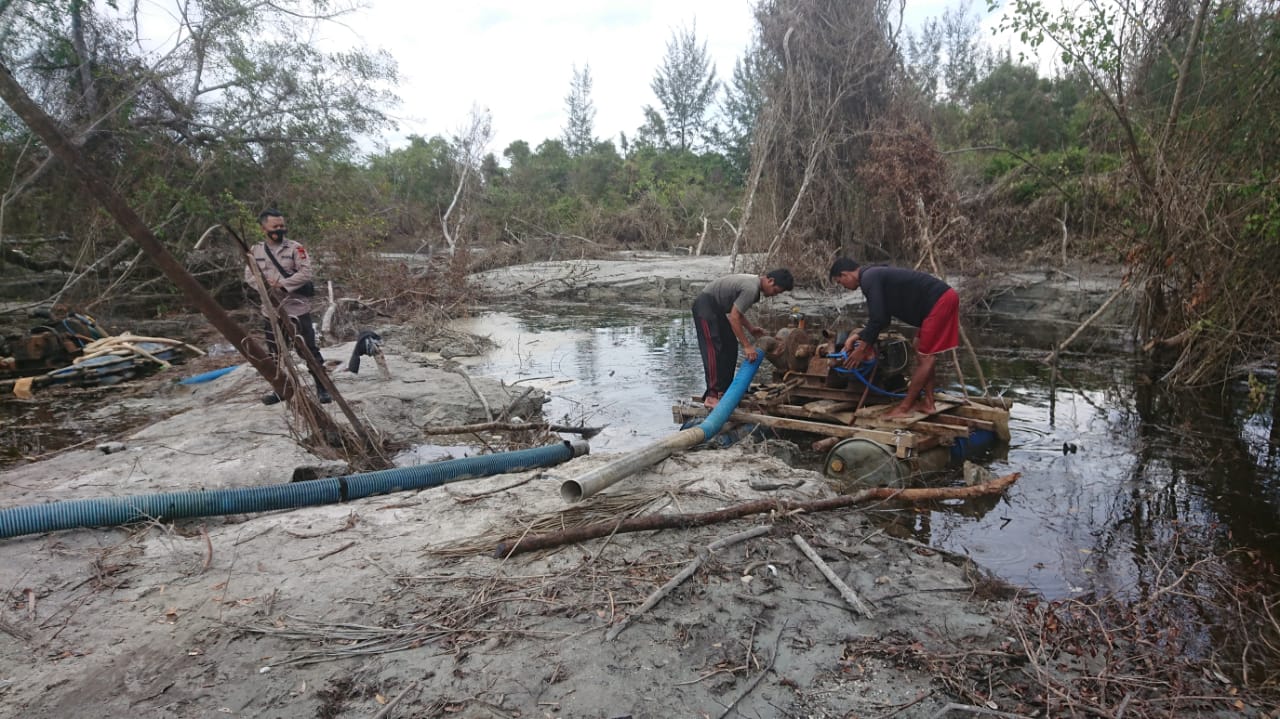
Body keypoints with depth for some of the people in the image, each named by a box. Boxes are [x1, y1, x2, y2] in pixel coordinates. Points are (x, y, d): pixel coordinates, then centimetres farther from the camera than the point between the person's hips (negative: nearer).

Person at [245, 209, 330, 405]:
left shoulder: (295, 247, -6)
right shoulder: (255, 251, 6)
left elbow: (305, 273, -14)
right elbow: (249, 275, 4)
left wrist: (282, 283, -20)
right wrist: (266, 286, -14)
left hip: (297, 308, -4)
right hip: (272, 310, 5)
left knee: (310, 349, -3)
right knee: (274, 352, 15)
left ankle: (322, 388, 4)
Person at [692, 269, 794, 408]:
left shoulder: (753, 282, 8)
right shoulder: (751, 289, -23)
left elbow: (737, 310, 18)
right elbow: (734, 318, -25)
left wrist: (751, 328, 10)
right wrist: (747, 345, -21)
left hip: (716, 308, 11)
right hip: (705, 305, -11)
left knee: (730, 347, 10)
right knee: (714, 349, -17)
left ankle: (723, 391, 14)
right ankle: (711, 396, -20)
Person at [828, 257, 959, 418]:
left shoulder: (869, 279, -13)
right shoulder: (875, 275, 19)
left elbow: (878, 319, -17)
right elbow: (882, 317, 22)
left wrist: (862, 349, -7)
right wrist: (858, 336, 17)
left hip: (940, 301, -10)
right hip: (943, 298, 10)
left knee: (925, 355, -5)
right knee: (926, 354, 17)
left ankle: (905, 407, 0)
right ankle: (927, 402, 20)